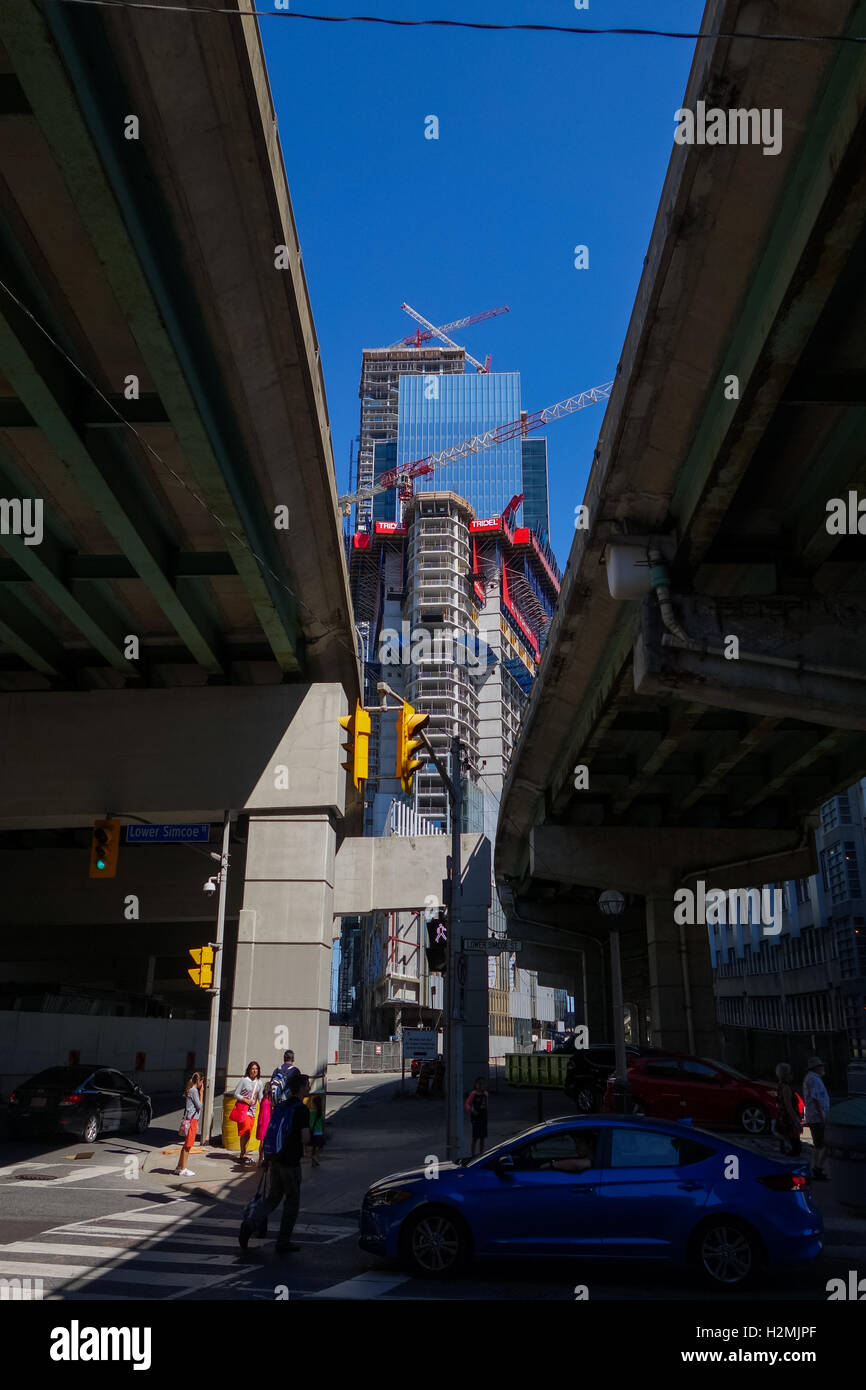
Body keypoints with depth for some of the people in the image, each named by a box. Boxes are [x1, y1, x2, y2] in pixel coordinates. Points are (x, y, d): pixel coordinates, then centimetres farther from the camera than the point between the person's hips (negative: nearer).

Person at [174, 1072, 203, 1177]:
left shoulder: (190, 1090, 14)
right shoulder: (194, 1091, -14)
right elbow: (199, 1106, -13)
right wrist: (201, 1093, -8)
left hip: (192, 1120, 9)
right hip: (192, 1120, -9)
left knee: (186, 1145, 15)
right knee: (188, 1145, -3)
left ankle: (180, 1167, 22)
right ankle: (183, 1169, 1)